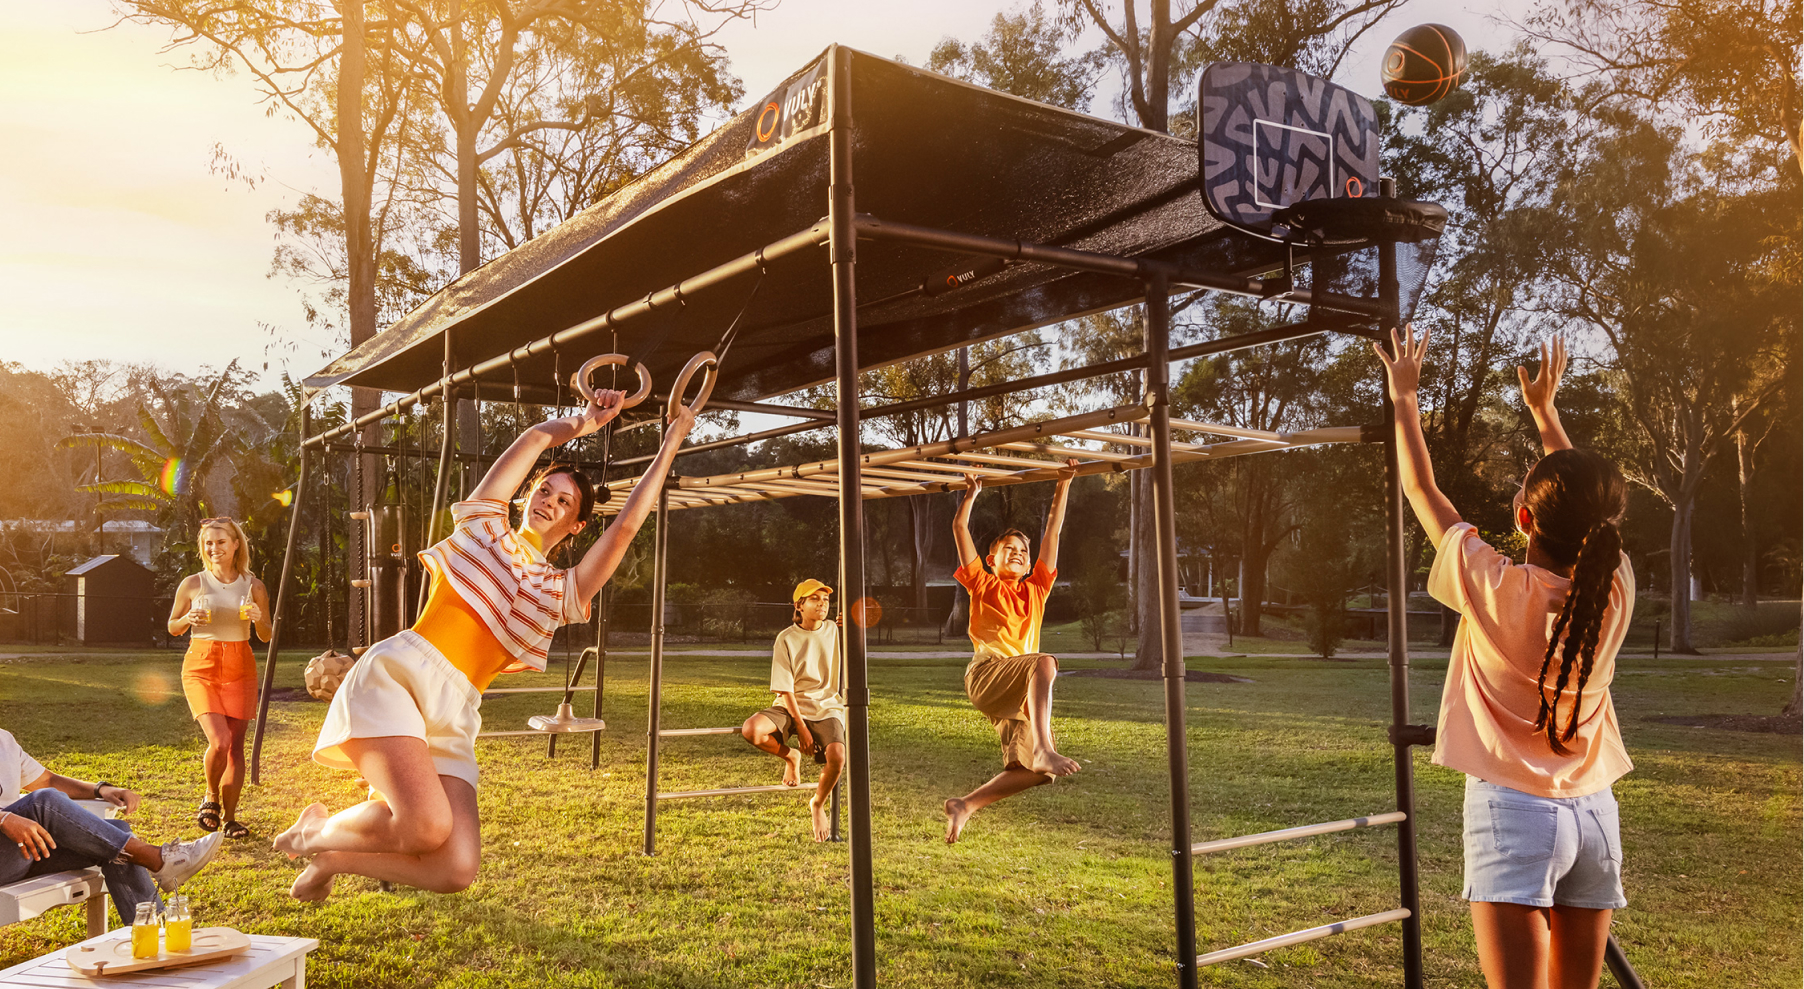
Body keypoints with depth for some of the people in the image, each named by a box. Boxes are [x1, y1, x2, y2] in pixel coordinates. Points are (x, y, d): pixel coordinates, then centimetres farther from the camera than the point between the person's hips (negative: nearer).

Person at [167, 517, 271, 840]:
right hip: (201, 666, -2)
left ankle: (230, 818, 13)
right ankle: (211, 797, 12)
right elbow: (172, 628, 12)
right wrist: (188, 619, -10)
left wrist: (258, 619, -11)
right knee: (219, 740, -16)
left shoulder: (253, 586, 4)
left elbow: (266, 636, 11)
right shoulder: (192, 584, 1)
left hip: (239, 667, 2)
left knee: (235, 745, 1)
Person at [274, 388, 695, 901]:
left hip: (453, 718, 3)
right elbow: (536, 437, 12)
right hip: (397, 674, -3)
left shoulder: (562, 592, 20)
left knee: (455, 872, -16)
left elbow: (626, 526, 11)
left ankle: (331, 857, 12)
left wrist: (668, 448, 12)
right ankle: (317, 830, 6)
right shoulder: (485, 526, 17)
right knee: (426, 826, -27)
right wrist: (583, 422, 26)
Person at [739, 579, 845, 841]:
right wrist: (801, 727, -15)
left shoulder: (833, 630, 3)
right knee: (751, 730, -30)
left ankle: (818, 804, 4)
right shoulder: (786, 639, -7)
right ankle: (791, 757, 3)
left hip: (827, 708, 1)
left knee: (837, 756, -29)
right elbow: (785, 689, -9)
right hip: (792, 707, -1)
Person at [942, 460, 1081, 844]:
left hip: (1018, 697, 5)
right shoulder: (982, 584, 19)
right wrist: (971, 493, 16)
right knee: (1045, 663, -35)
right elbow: (959, 528, 15)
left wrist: (1063, 485, 23)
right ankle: (1044, 749, -51)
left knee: (1033, 771, -8)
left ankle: (965, 805, 5)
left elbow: (1053, 530, 25)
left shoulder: (1036, 589, 28)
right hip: (987, 673, -5)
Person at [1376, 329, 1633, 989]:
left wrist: (1404, 396, 12)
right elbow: (1585, 503, 17)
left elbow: (1421, 491, -2)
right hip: (1594, 815, 5)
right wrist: (1544, 409, 28)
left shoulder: (1497, 588, -14)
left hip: (1513, 812, -5)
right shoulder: (1613, 588, -3)